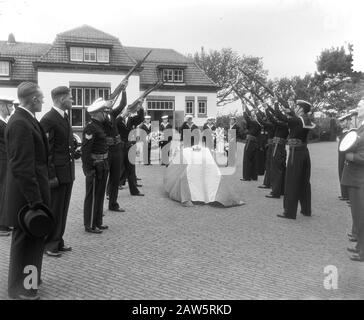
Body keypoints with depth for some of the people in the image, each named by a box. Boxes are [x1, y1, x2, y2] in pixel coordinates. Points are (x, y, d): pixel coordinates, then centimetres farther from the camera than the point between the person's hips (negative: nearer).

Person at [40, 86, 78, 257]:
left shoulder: (65, 117, 14)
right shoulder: (48, 119, -15)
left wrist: (75, 150, 9)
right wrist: (50, 174, -19)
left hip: (68, 172, 9)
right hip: (56, 172, -9)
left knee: (63, 210, 16)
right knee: (53, 210, 3)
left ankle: (58, 242, 29)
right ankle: (48, 245, 17)